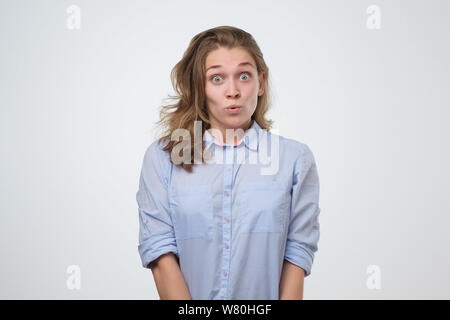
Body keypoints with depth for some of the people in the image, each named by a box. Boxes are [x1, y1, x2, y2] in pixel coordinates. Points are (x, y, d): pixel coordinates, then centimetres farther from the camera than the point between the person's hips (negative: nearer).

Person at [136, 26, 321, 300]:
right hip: (186, 296, 0)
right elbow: (161, 254, -12)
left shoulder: (296, 158, -6)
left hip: (264, 296, 1)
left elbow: (297, 254, -9)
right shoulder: (161, 158, -6)